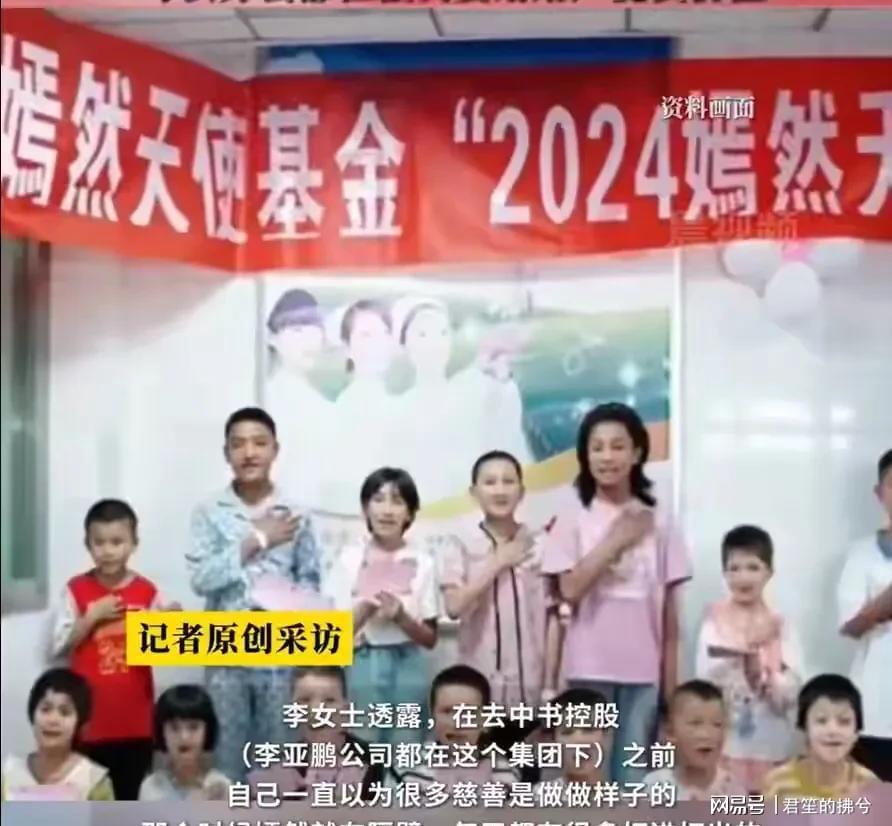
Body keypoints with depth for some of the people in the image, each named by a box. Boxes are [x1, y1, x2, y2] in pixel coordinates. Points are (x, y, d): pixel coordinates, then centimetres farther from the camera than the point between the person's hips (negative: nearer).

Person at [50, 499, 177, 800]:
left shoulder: (147, 591, 0)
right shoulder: (76, 589, -3)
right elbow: (60, 646, -4)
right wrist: (93, 617, -14)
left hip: (136, 716, 1)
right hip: (91, 716, -1)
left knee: (132, 794, 9)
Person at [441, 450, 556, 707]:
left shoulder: (540, 549, 2)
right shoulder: (463, 549, 1)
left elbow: (551, 617, 3)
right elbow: (454, 606, -13)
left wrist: (551, 682, -1)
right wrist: (498, 562, -11)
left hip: (530, 684, 1)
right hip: (479, 681, -1)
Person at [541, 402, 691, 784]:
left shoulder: (658, 524, 5)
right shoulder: (573, 521, 2)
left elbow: (670, 611, 6)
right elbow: (570, 590, -10)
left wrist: (671, 685, 3)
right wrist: (615, 541, -10)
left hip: (643, 671, 1)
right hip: (589, 669, -1)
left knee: (633, 777, 5)